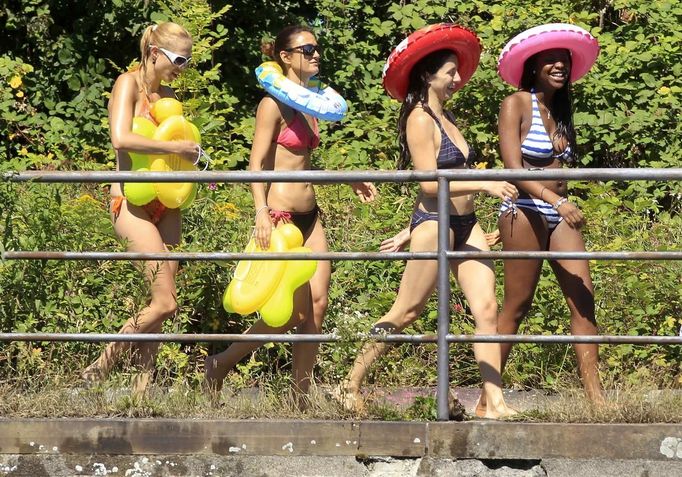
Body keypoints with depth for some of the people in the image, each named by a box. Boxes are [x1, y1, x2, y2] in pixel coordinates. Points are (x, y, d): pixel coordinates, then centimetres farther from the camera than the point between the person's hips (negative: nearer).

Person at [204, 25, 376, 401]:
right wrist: (261, 212, -25)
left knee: (317, 306, 1)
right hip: (281, 214, -8)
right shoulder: (274, 103, -9)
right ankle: (220, 365, 10)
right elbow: (257, 165, -14)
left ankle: (301, 397, 7)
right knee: (295, 311, -7)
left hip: (309, 214, 8)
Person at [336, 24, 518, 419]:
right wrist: (485, 184, -19)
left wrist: (409, 233, 21)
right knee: (406, 312, -1)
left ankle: (495, 402, -8)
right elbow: (430, 184, -17)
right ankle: (351, 386, 10)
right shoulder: (420, 119, -10)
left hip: (465, 224, 8)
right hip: (435, 223, -8)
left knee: (487, 309, -4)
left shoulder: (444, 117, 16)